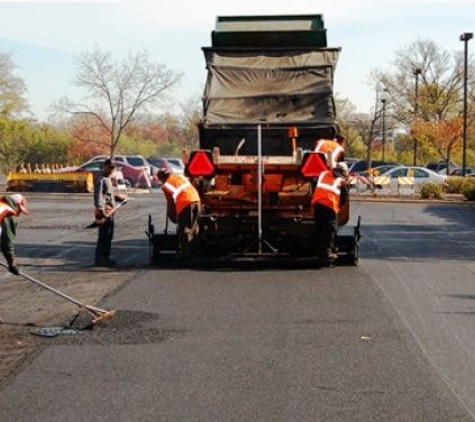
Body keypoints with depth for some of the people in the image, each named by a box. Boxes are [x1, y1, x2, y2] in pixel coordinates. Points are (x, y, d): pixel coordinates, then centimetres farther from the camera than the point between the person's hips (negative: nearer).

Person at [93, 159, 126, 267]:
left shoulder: (107, 179, 20)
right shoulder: (101, 179, -11)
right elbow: (98, 195, -23)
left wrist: (118, 198, 31)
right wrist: (100, 209, -33)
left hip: (110, 212, 10)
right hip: (104, 212, -10)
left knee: (108, 236, 15)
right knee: (103, 236, -9)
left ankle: (105, 258, 22)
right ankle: (99, 260, -6)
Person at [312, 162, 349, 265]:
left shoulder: (323, 174, 20)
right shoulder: (342, 182, 9)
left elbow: (316, 187, 26)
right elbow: (344, 199, 12)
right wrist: (339, 207, 29)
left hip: (317, 203, 5)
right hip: (330, 206, -4)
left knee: (320, 229, 14)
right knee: (330, 230, -1)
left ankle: (320, 250, 22)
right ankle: (327, 252, -8)